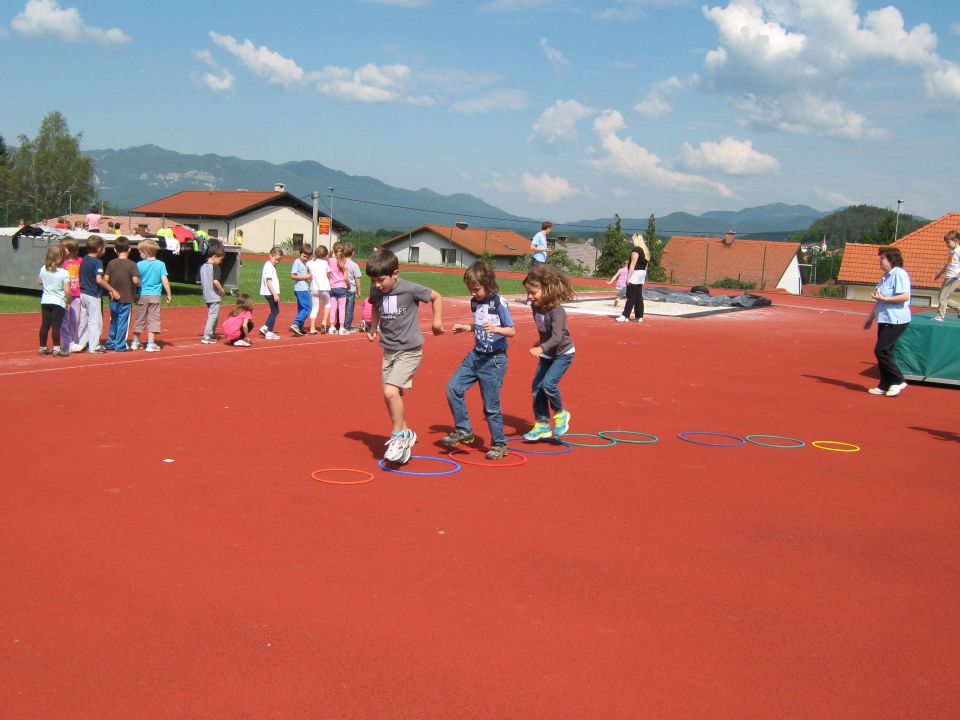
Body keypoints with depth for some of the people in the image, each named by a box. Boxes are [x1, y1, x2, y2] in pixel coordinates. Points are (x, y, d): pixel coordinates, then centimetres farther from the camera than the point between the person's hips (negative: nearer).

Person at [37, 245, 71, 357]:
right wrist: (68, 301, -4)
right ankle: (56, 349, -4)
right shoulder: (64, 273, -15)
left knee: (45, 324, 12)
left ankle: (43, 348, 19)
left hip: (45, 301, 6)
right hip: (58, 302, -6)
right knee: (56, 326, -4)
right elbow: (67, 290, -18)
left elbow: (39, 282, 17)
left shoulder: (43, 269, 2)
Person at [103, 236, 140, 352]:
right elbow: (135, 280, -18)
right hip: (126, 298, -4)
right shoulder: (131, 264, -10)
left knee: (113, 321, 18)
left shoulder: (111, 263, 1)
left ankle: (110, 343, 23)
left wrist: (111, 289, 11)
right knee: (123, 322, 2)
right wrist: (139, 284, 2)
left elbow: (105, 279, -2)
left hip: (114, 298, 4)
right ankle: (120, 345, 4)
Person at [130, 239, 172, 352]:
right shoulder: (161, 264, -4)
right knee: (153, 319, 1)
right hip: (155, 296, -1)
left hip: (142, 296, 1)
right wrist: (169, 294, 3)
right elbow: (164, 280, -6)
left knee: (139, 319, 13)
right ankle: (151, 343, -4)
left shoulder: (139, 265, -4)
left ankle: (135, 341, 25)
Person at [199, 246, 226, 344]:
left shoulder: (202, 267, 9)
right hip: (214, 296, -8)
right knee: (213, 315, -4)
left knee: (211, 315, 20)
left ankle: (212, 334, 26)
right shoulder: (215, 267, -14)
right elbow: (215, 281, -24)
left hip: (206, 296, 8)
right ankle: (206, 337, -7)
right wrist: (222, 290, -11)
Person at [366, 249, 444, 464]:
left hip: (409, 351, -6)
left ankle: (398, 436, -3)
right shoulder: (376, 291, -2)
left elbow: (436, 297, 0)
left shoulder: (410, 289, -17)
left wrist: (437, 321, -3)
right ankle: (405, 434, 29)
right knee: (389, 396, 10)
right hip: (389, 350, 6)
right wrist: (373, 328, 11)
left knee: (391, 391, -20)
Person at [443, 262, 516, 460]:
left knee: (491, 405, -1)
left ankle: (499, 444, 15)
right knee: (453, 388, -5)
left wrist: (495, 329, -30)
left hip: (494, 360, -7)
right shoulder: (475, 302, 8)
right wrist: (464, 328, 7)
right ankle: (463, 431, 8)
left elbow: (512, 331, -13)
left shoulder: (499, 303, -12)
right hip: (476, 355, 7)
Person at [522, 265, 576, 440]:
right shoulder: (535, 307, -6)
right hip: (547, 355, 8)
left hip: (562, 353, -8)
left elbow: (557, 337, -38)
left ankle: (561, 414, 4)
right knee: (536, 387, 3)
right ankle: (542, 425, 13)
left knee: (548, 384, -21)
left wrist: (541, 348, -52)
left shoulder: (556, 310, -29)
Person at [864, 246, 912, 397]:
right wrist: (871, 317, 25)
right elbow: (879, 301, 24)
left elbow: (904, 296, -24)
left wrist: (884, 298, -22)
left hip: (896, 321, -10)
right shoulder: (886, 276, 17)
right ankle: (885, 386, 15)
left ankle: (898, 381, -1)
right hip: (884, 320, 10)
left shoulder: (899, 274, -13)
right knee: (883, 352, 9)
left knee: (881, 351, -11)